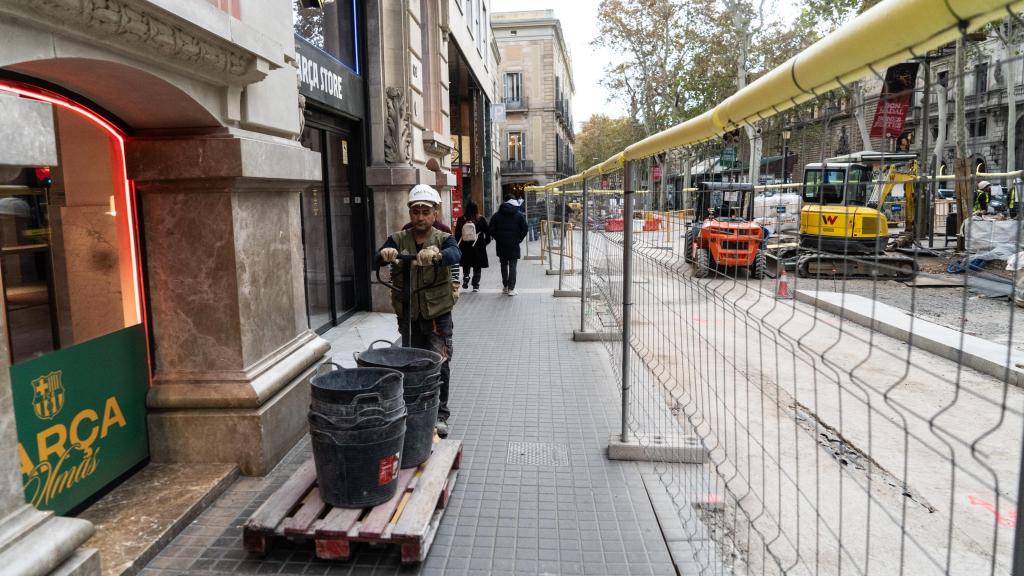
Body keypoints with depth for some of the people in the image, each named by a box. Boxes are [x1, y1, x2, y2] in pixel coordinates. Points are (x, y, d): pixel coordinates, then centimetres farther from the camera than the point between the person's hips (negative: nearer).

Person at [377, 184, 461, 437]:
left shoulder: (443, 239, -4)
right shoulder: (398, 239, 1)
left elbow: (455, 255, -27)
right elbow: (376, 261, -17)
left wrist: (436, 255, -50)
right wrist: (385, 254, -42)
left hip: (437, 314, -2)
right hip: (408, 315, 2)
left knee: (440, 365, 0)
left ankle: (440, 415, 15)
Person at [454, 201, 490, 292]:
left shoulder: (461, 220, -3)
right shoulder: (481, 219, -6)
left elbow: (457, 234, 0)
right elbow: (487, 232, -2)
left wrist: (458, 244, 11)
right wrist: (486, 242, 12)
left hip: (464, 247, 1)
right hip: (478, 247, -1)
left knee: (466, 266, 16)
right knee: (477, 267, 9)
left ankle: (466, 278, -5)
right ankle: (476, 285, 9)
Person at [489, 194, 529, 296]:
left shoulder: (497, 215, 0)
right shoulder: (519, 215, -2)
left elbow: (492, 230, -2)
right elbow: (525, 229, -4)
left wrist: (498, 239, 10)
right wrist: (518, 239, 8)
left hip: (501, 245, 2)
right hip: (514, 245, -2)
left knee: (504, 265, 15)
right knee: (512, 266, 0)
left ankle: (505, 286, 20)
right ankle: (511, 288, -3)